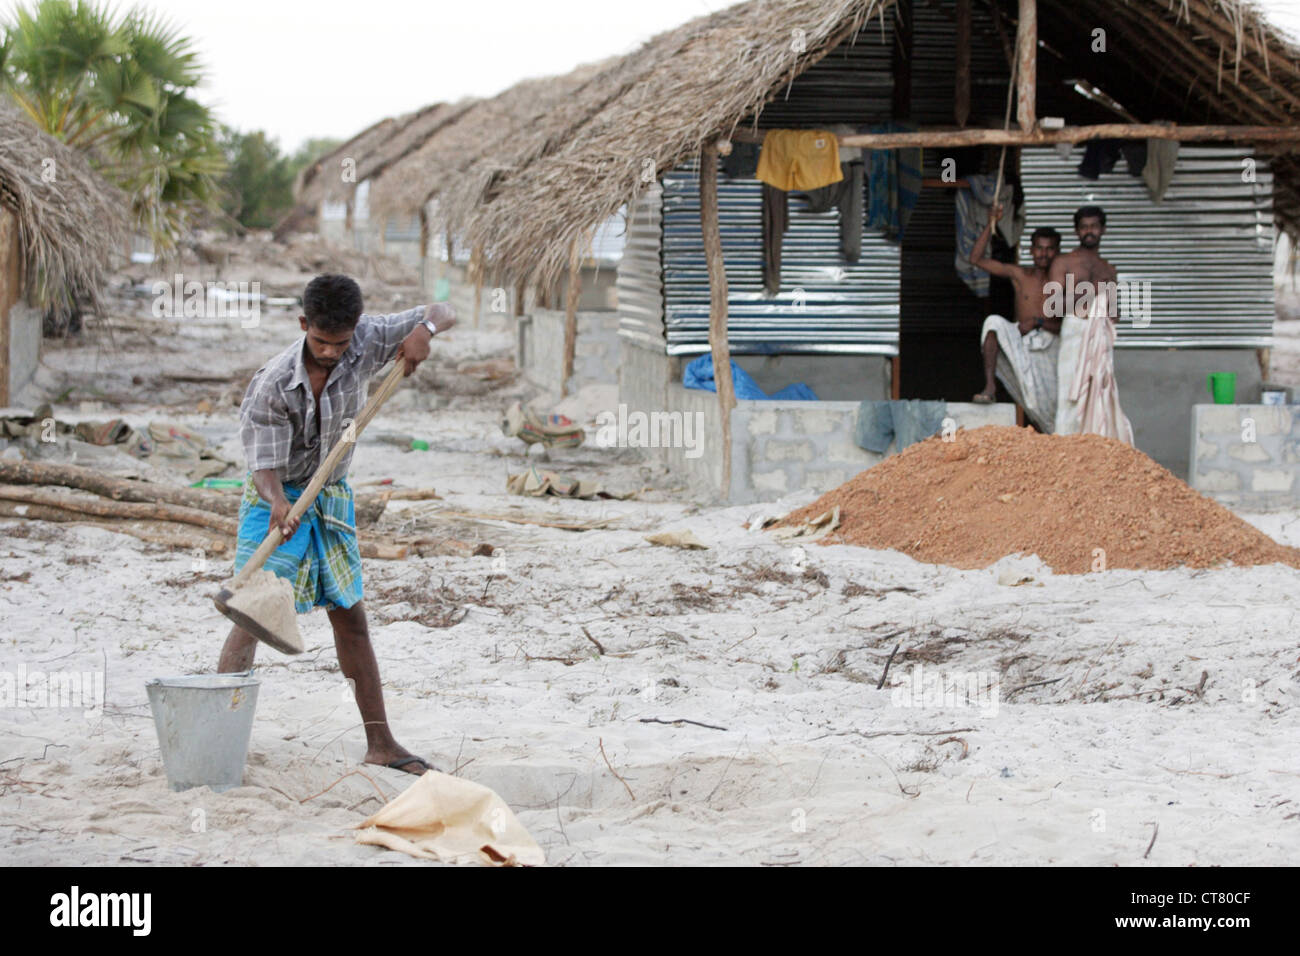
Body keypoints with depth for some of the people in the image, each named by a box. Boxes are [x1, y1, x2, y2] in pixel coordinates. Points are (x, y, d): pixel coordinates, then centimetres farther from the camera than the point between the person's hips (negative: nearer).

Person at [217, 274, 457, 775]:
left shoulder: (365, 342, -16)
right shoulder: (272, 385, -26)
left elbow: (444, 313, -9)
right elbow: (264, 465, -24)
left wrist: (425, 328, -33)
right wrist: (278, 505, -45)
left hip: (332, 497, 5)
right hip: (277, 498, -5)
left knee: (351, 618, 9)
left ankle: (380, 743, 15)